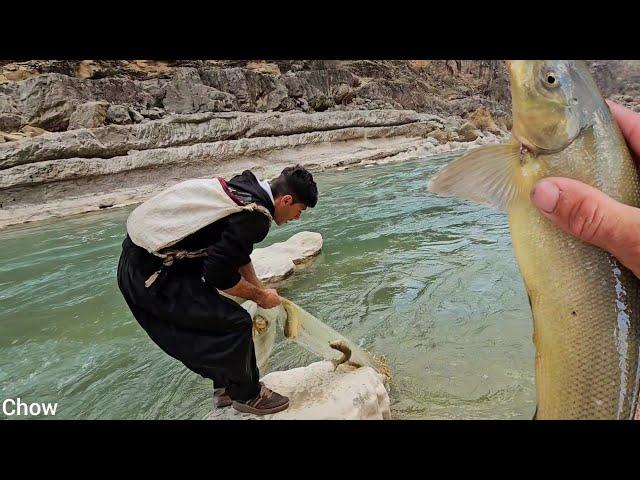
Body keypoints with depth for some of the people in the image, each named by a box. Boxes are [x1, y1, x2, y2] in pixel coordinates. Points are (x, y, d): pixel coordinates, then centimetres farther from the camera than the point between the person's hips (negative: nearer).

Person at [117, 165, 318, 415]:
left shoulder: (245, 187, 8)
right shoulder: (254, 216, -21)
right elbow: (219, 274, -20)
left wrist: (259, 289, 23)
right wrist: (259, 296, -3)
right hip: (151, 275, -10)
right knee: (235, 322, -6)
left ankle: (225, 386, 36)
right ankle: (247, 395, 16)